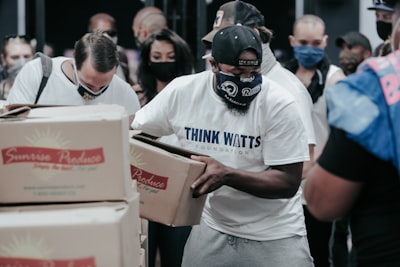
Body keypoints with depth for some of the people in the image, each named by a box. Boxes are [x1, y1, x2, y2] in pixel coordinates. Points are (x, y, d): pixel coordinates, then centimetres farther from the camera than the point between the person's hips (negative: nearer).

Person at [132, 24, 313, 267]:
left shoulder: (279, 104, -18)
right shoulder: (182, 92, -9)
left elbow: (288, 182, -18)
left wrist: (227, 175, -31)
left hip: (275, 234, -2)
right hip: (213, 228, 3)